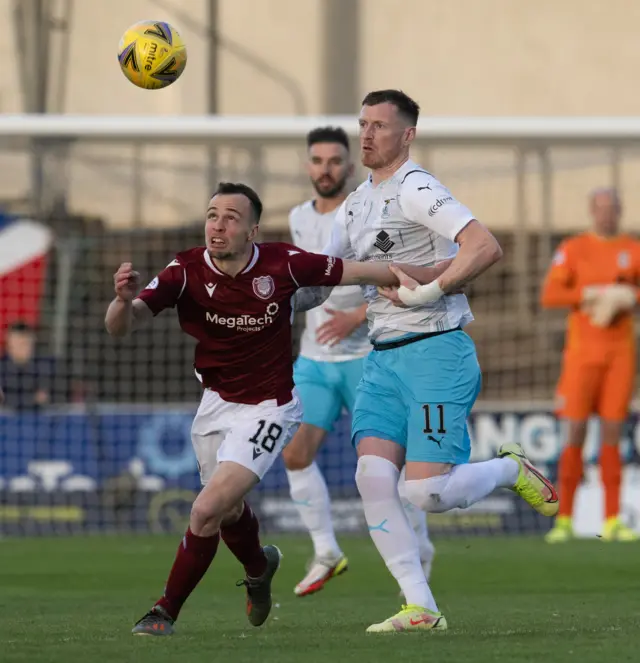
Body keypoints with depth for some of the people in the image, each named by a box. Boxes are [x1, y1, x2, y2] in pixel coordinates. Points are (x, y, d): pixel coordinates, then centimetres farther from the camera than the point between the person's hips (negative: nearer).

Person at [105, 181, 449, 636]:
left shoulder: (283, 264, -21)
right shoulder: (186, 271, -19)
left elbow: (358, 273, -7)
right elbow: (122, 326, -28)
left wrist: (433, 277, -3)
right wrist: (124, 299, -52)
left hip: (267, 411, -4)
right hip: (216, 403, 4)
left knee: (206, 512, -17)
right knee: (229, 512, 25)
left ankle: (165, 614, -1)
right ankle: (259, 568, 59)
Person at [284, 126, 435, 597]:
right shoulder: (300, 218, 8)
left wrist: (357, 316, -26)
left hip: (366, 358, -5)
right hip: (314, 362, 5)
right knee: (296, 453, -9)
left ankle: (420, 549, 21)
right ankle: (326, 554, 2)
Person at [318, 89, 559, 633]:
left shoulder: (416, 190, -11)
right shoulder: (356, 205, 16)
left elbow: (486, 247, -23)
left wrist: (431, 291, -27)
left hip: (435, 350, -8)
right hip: (383, 359, 8)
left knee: (428, 492, -14)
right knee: (373, 476, -10)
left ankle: (512, 470, 17)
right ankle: (421, 609, -6)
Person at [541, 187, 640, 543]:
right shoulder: (573, 249, 2)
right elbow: (549, 296, -7)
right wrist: (593, 294, -18)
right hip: (583, 351, -2)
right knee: (575, 434, -6)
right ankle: (564, 520, 0)